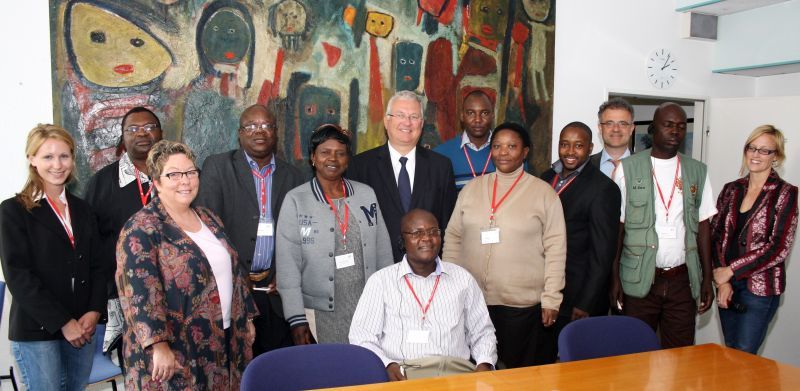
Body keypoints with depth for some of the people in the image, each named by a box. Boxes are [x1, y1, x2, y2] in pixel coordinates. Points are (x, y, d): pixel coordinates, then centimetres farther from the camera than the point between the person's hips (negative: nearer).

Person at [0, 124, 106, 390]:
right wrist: (63, 322, -13)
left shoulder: (82, 209, 13)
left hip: (82, 327, 4)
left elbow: (98, 266, 11)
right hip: (36, 331, -4)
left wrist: (94, 312, -5)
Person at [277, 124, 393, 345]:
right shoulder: (295, 200, -3)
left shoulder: (367, 194, 6)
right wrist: (297, 319, -9)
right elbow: (288, 265, -6)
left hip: (369, 309, 3)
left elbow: (383, 253, 8)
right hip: (321, 314, -2)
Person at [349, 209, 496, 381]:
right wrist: (387, 366, -14)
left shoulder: (462, 278, 17)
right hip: (404, 373, -1)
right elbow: (362, 338, 4)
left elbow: (483, 332, 20)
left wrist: (484, 365, 1)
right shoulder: (380, 280, 8)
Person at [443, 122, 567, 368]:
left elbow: (555, 249, -3)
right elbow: (453, 238, 9)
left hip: (522, 304, -2)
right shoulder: (472, 188, 6)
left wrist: (551, 300, -5)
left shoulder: (544, 193, -2)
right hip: (472, 300, 3)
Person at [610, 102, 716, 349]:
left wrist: (707, 278, 6)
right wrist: (615, 278, -5)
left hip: (683, 280, 3)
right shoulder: (628, 168, -1)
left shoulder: (697, 171, 8)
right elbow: (617, 226, -1)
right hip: (639, 281, -2)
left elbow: (703, 226, 10)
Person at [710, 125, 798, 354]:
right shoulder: (731, 190, 7)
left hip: (761, 288, -4)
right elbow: (715, 236, 4)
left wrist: (731, 270, -11)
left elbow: (779, 248, -12)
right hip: (727, 284, 4)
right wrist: (722, 281, -7)